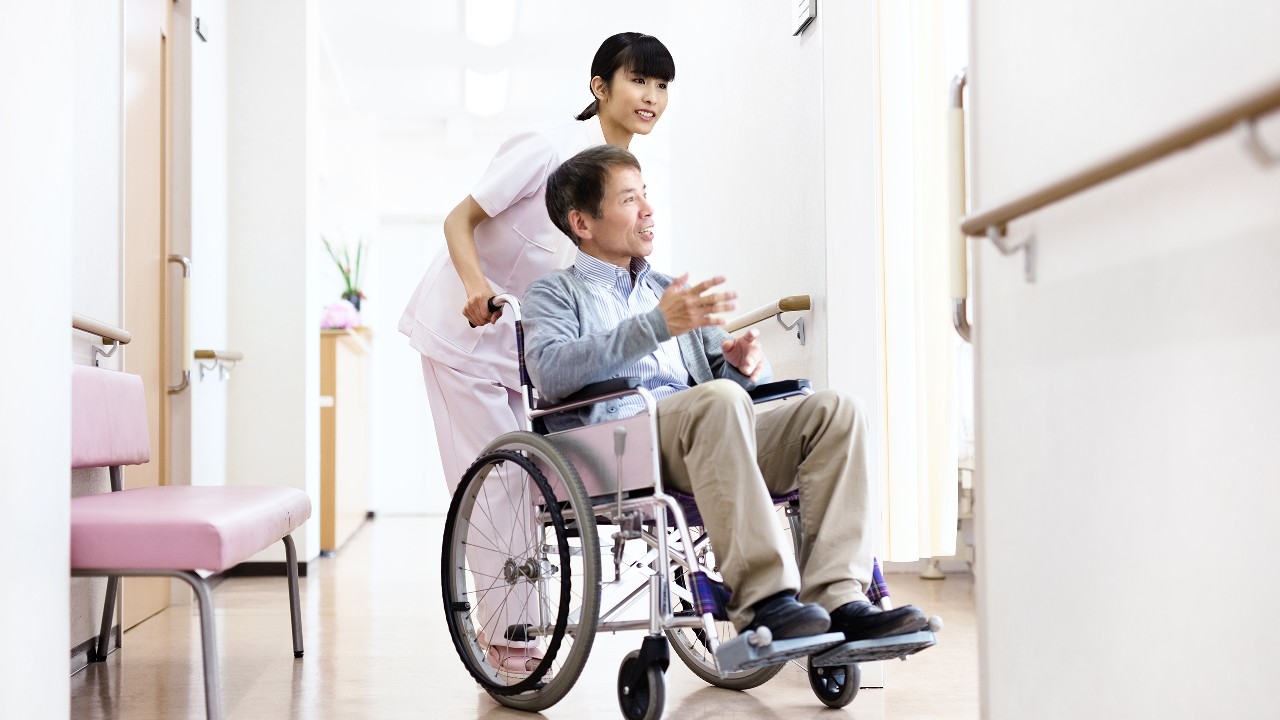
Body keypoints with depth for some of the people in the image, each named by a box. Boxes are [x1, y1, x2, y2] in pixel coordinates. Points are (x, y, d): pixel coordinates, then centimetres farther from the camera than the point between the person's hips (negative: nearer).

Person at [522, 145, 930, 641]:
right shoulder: (553, 294, 14)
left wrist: (744, 365, 1)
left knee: (835, 409, -16)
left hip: (705, 441, 6)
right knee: (719, 400, -36)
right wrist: (656, 325, -18)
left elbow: (721, 371, 28)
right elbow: (550, 374, -8)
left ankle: (834, 598, -29)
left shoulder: (668, 290, 34)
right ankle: (761, 602, -41)